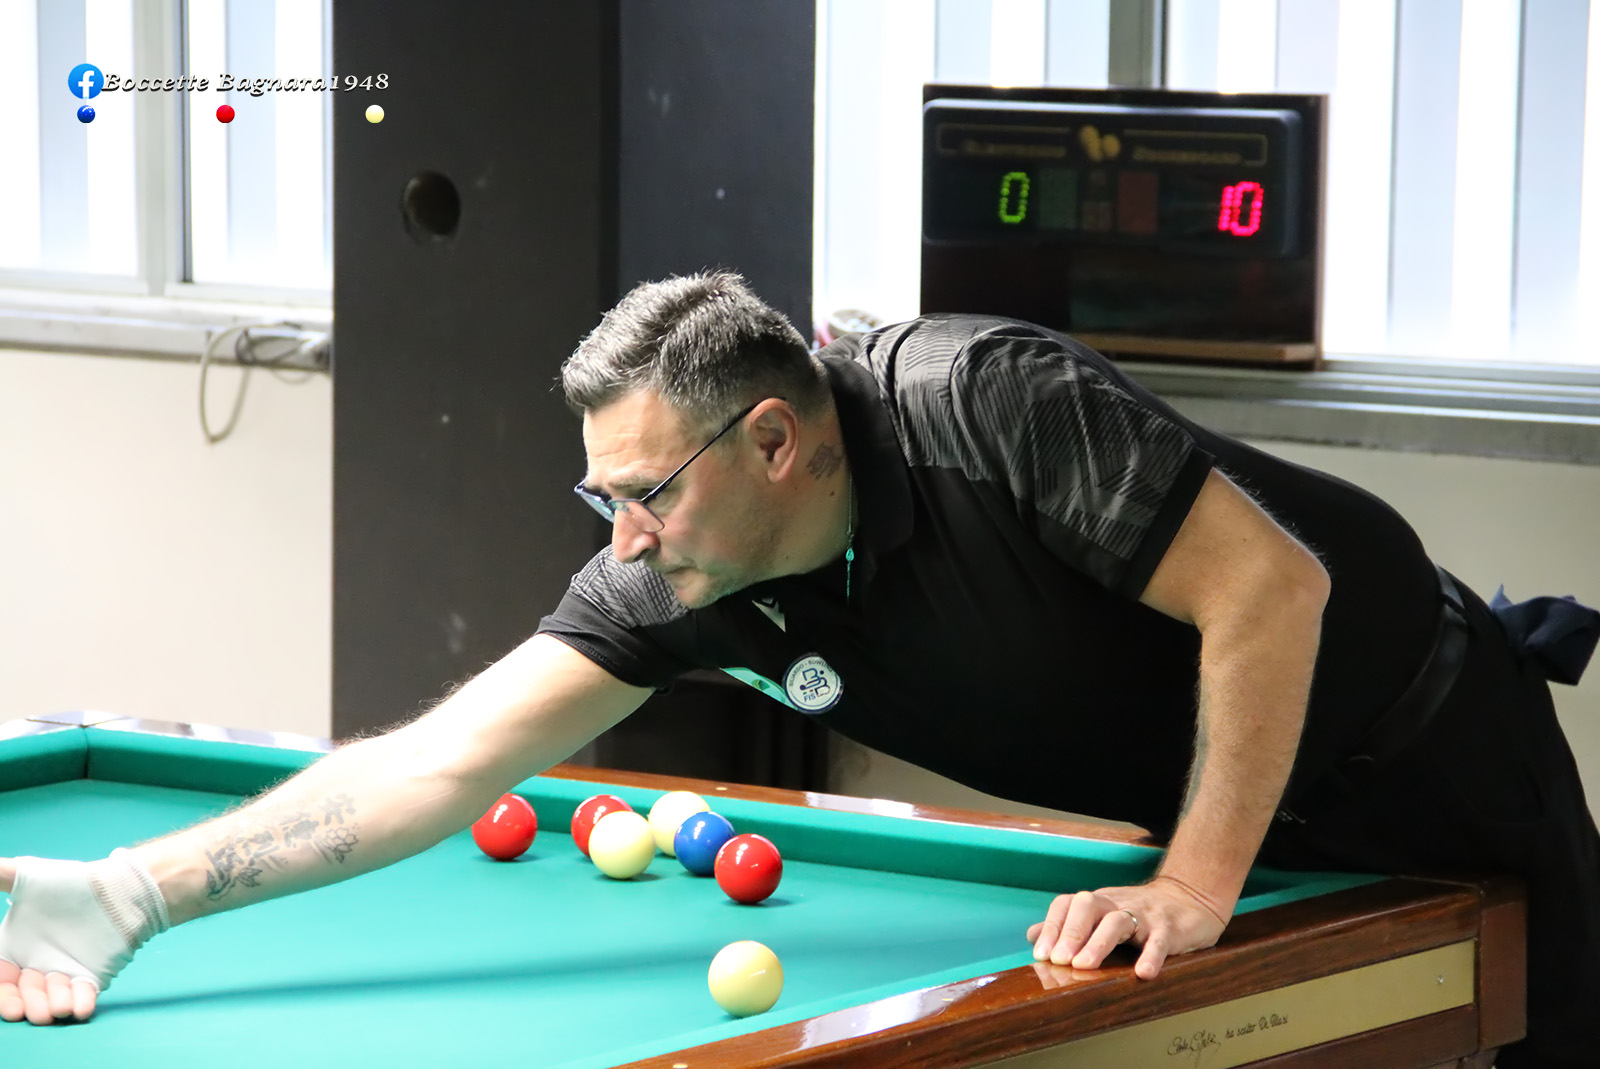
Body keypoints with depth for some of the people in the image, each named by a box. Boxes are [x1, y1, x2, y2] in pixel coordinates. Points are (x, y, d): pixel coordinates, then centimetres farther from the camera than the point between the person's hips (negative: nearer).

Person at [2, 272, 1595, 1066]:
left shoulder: (982, 399, -36)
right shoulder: (685, 582, -17)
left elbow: (1271, 586, -34)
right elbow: (445, 761, -21)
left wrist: (1197, 890, -32)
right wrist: (132, 894, -30)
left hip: (1421, 740, -6)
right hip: (1215, 788, 6)